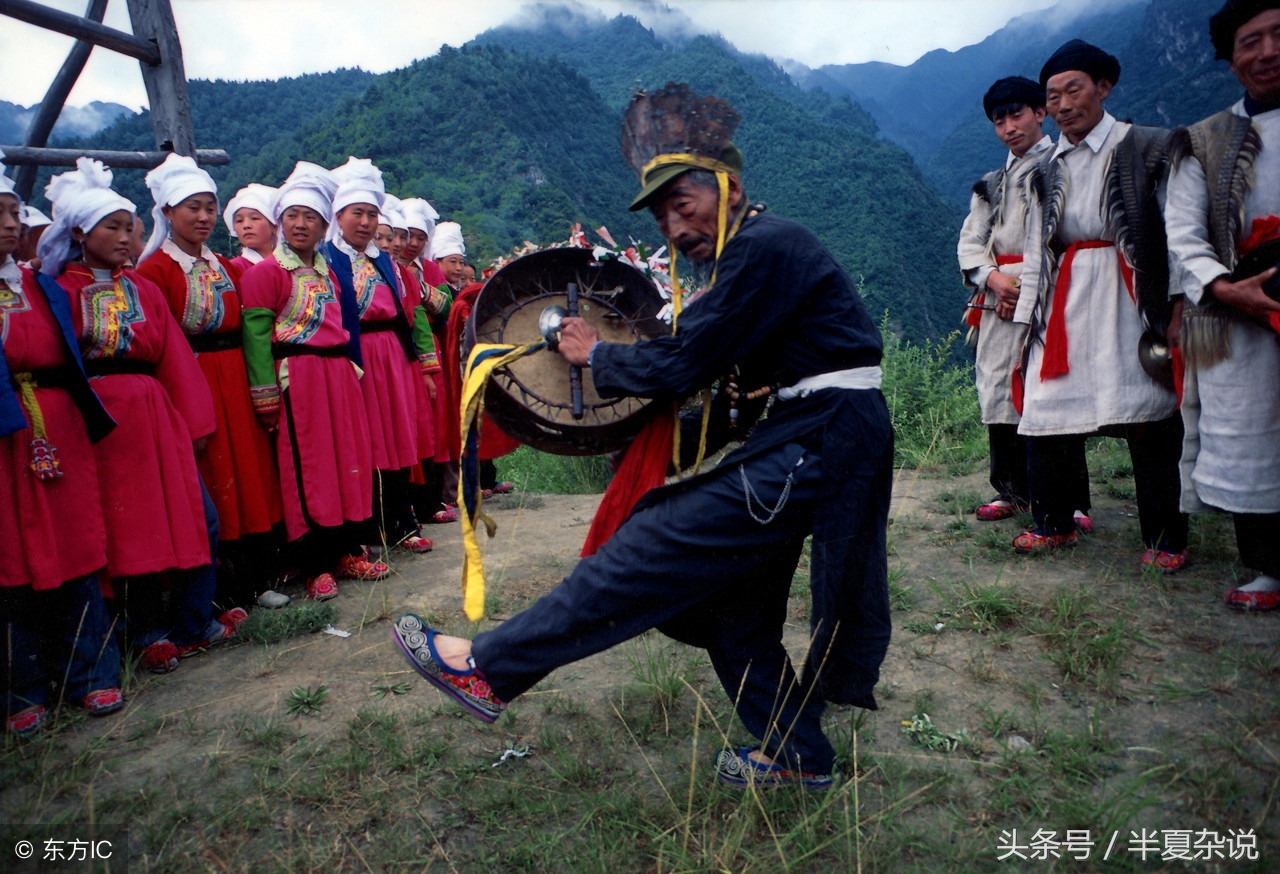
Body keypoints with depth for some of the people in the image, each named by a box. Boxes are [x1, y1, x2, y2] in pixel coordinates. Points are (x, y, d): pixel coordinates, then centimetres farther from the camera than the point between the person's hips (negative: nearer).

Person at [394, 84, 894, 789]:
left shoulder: (764, 247, -15)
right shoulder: (757, 249, 17)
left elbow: (683, 364, -17)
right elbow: (709, 360, 19)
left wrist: (594, 355, -2)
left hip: (821, 440, -10)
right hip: (819, 434, 10)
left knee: (659, 546, -13)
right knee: (732, 587, 14)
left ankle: (489, 667, -6)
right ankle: (797, 755, 26)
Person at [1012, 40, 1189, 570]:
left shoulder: (1146, 148, 1)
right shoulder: (1049, 170, 15)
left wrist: (1174, 308, -12)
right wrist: (1025, 319, 9)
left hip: (1130, 300, -4)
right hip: (1065, 303, 4)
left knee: (1148, 419, -3)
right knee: (1046, 412, 1)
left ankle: (1164, 539, 11)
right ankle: (1053, 524, 16)